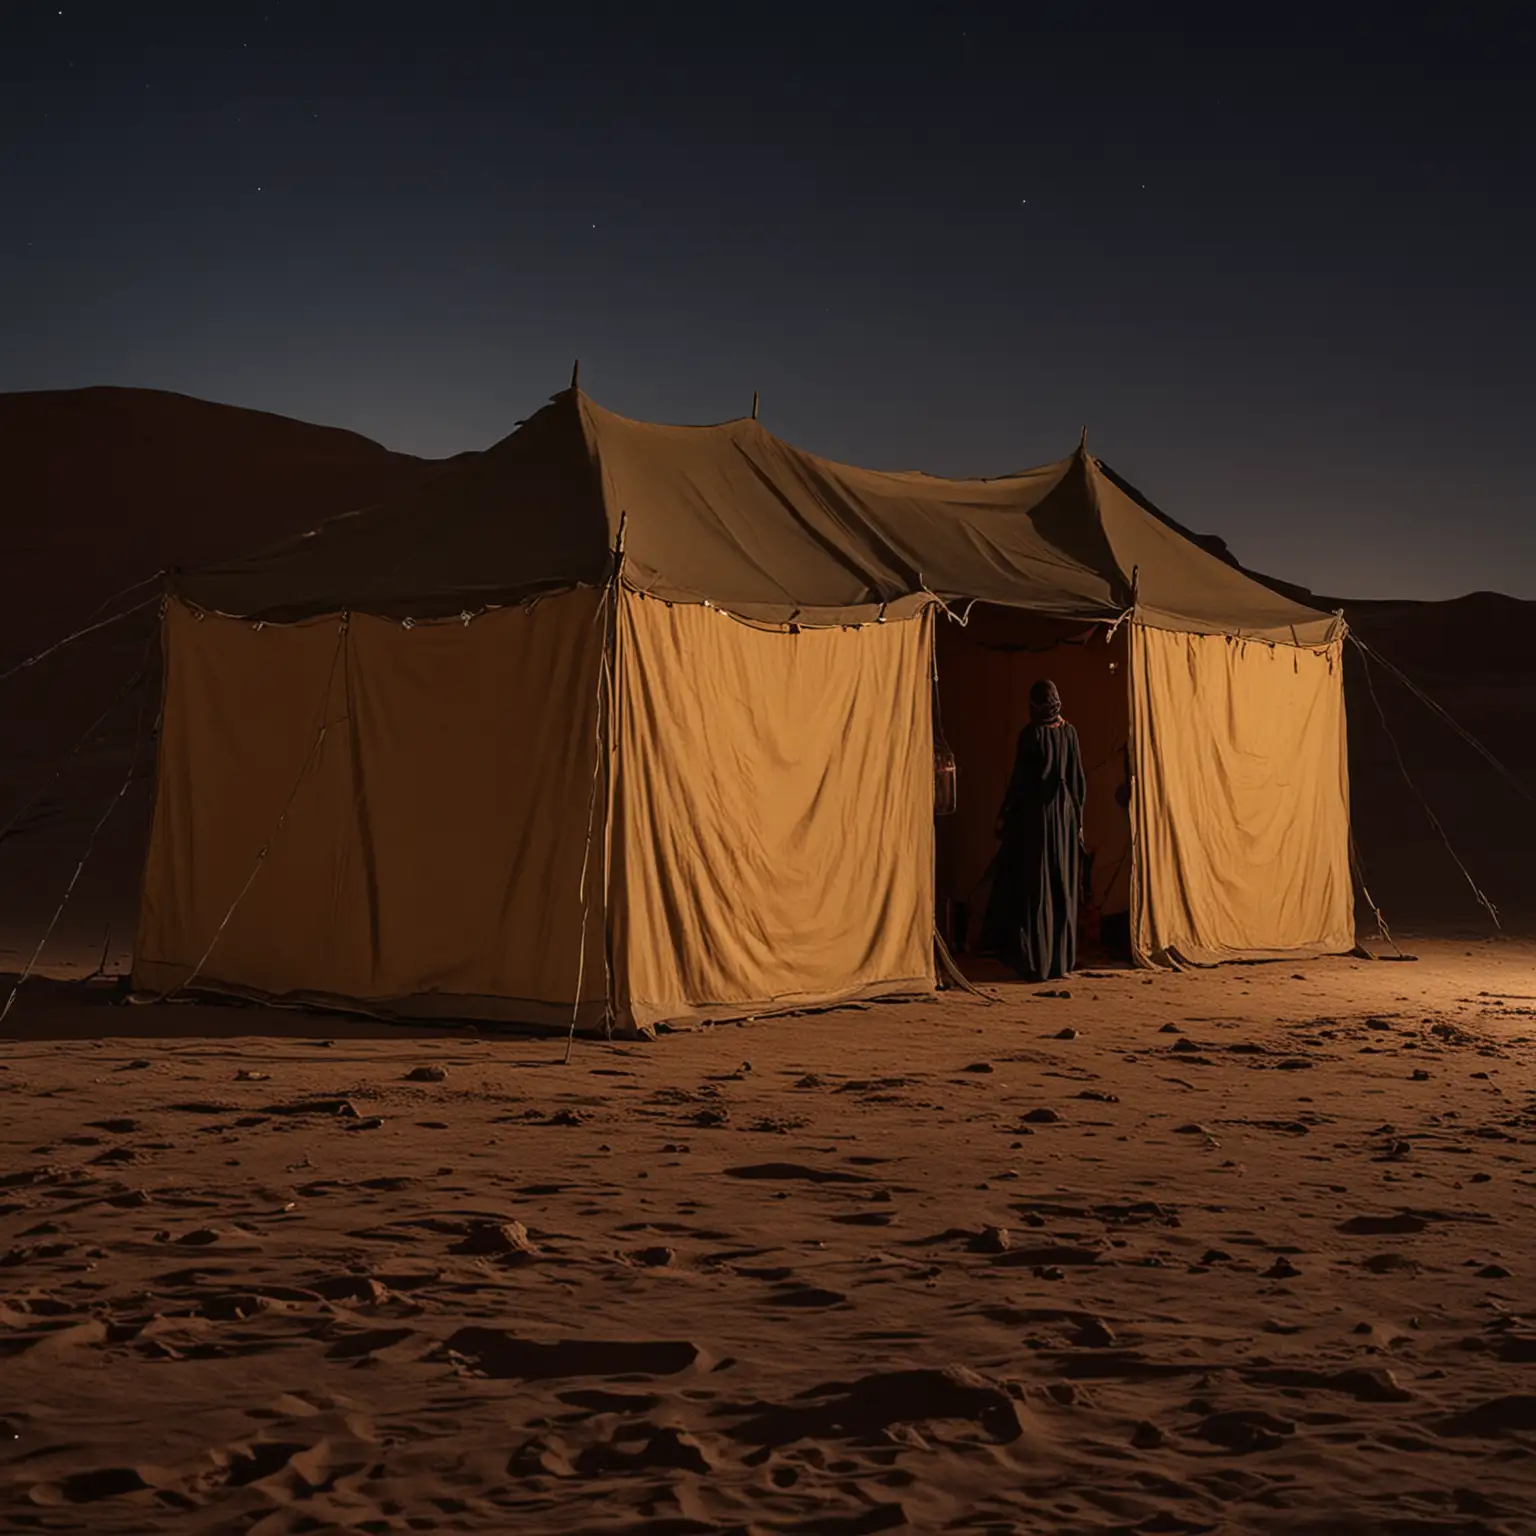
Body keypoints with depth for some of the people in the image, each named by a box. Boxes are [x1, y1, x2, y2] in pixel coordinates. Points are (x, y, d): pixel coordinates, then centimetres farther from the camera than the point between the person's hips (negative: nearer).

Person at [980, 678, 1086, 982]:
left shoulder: (1031, 734, -11)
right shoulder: (1069, 733, 4)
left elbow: (1019, 778, -11)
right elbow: (1078, 779, 6)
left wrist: (1004, 815, -2)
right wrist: (1078, 819, 14)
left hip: (1034, 812, -5)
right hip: (1064, 813, 5)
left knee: (1032, 887, -1)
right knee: (1062, 889, 9)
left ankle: (1036, 962, -2)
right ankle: (1062, 961, 11)